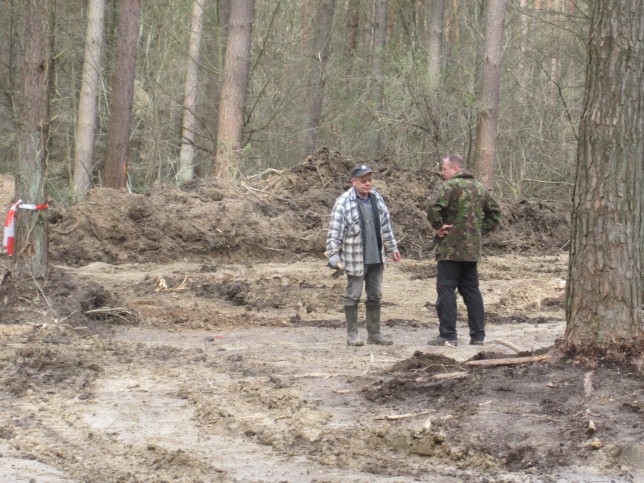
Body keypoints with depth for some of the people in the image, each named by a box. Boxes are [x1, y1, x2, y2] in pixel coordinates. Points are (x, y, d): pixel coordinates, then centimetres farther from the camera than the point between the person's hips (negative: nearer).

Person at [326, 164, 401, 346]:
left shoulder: (377, 199, 7)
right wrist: (333, 255, -19)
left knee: (375, 296, 11)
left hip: (376, 258, 6)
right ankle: (352, 335, 9)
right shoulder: (344, 203, -13)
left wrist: (392, 248, 18)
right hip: (355, 259, -6)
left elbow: (385, 225, 16)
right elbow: (335, 232, -14)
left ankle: (374, 334, 20)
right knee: (353, 296, 1)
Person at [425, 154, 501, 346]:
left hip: (451, 249, -7)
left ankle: (448, 335, -5)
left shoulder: (451, 186, -11)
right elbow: (494, 213, 22)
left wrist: (438, 226, -13)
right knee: (471, 290, 12)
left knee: (446, 290, -3)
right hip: (473, 250, 7)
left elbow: (433, 206, -26)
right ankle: (478, 335, 12)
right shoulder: (480, 188, 13)